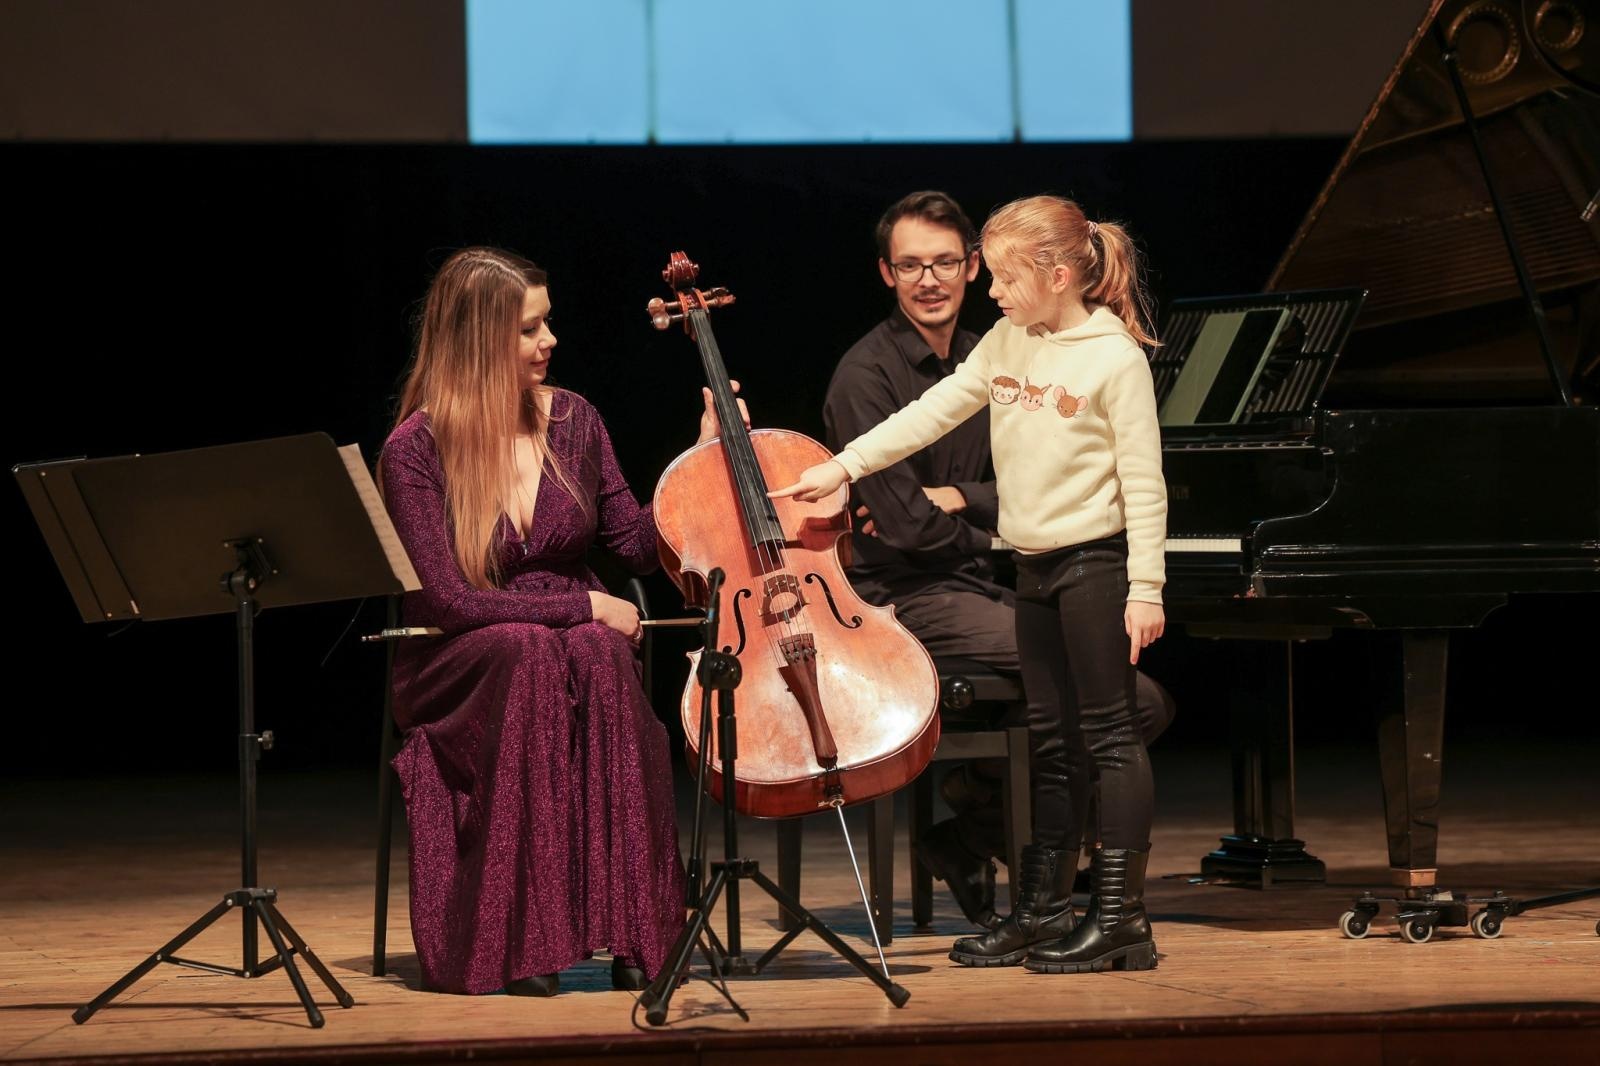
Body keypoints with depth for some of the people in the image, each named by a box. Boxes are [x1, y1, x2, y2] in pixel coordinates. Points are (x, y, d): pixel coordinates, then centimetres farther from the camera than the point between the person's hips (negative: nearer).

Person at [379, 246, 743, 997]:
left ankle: (630, 932, -36)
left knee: (601, 655, -35)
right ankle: (522, 940, -38)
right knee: (529, 654, -40)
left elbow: (639, 546, 10)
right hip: (459, 668, -3)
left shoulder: (571, 421, 6)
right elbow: (450, 600, -16)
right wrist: (583, 606, -18)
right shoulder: (416, 450, -10)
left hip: (575, 639, 3)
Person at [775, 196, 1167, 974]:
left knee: (1109, 733, -4)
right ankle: (1045, 909, 18)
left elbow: (1144, 483, -14)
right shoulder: (1007, 344, 7)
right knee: (1052, 739, 12)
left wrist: (1146, 589, -17)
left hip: (1096, 560, -7)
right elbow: (931, 413, 10)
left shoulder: (1114, 358, -13)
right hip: (1035, 566, 7)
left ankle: (1121, 915, -2)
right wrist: (844, 467, 3)